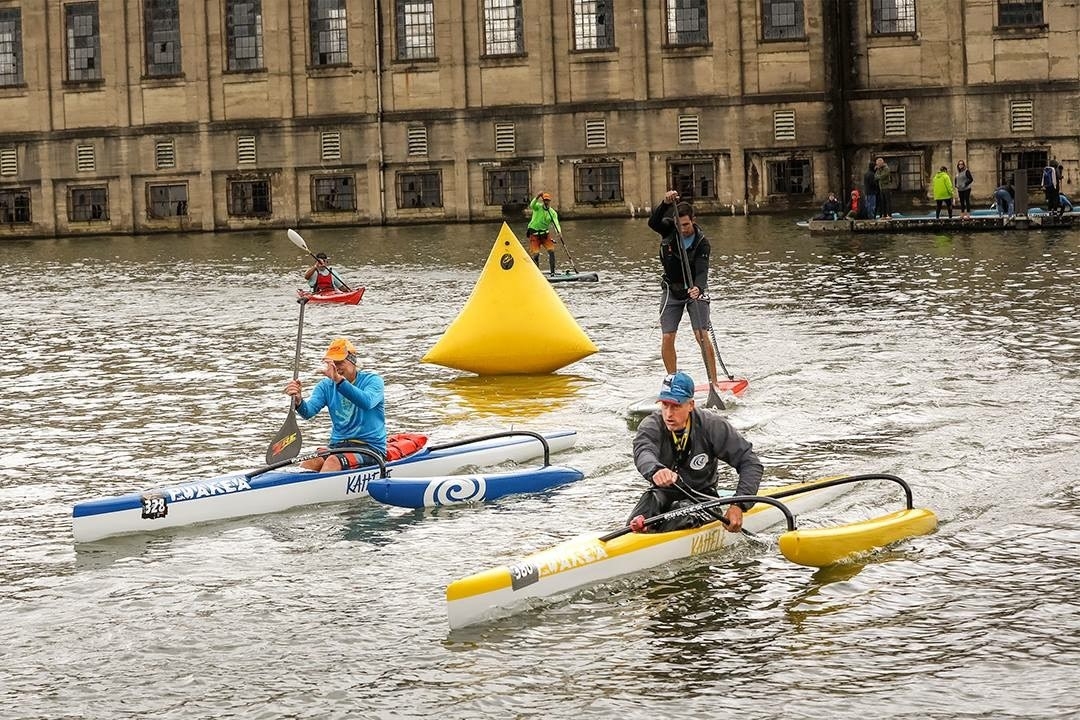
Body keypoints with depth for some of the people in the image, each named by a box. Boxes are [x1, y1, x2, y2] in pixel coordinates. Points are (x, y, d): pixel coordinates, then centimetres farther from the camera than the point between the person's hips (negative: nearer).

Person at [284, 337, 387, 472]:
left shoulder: (373, 380, -3)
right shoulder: (326, 386, 11)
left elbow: (367, 402, -27)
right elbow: (308, 412, -6)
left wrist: (338, 380, -38)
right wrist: (298, 400, -30)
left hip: (370, 447, -4)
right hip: (337, 445, 5)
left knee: (333, 462, -35)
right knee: (306, 465, -27)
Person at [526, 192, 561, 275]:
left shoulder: (552, 212, 1)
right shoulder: (538, 207, -6)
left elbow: (556, 222, -12)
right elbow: (532, 205, -29)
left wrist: (559, 230, -32)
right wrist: (537, 197, -46)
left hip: (545, 233, 3)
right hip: (534, 234, -3)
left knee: (551, 251, -8)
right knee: (535, 254, -8)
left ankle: (552, 272, -4)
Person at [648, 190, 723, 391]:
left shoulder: (701, 242, -18)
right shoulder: (669, 229, -10)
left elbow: (702, 270, -29)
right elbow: (653, 222, -30)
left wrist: (698, 288, -50)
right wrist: (665, 203, -46)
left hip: (695, 290, -3)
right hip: (671, 290, 3)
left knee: (702, 336, -15)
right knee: (667, 339, -5)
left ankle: (714, 382, -12)